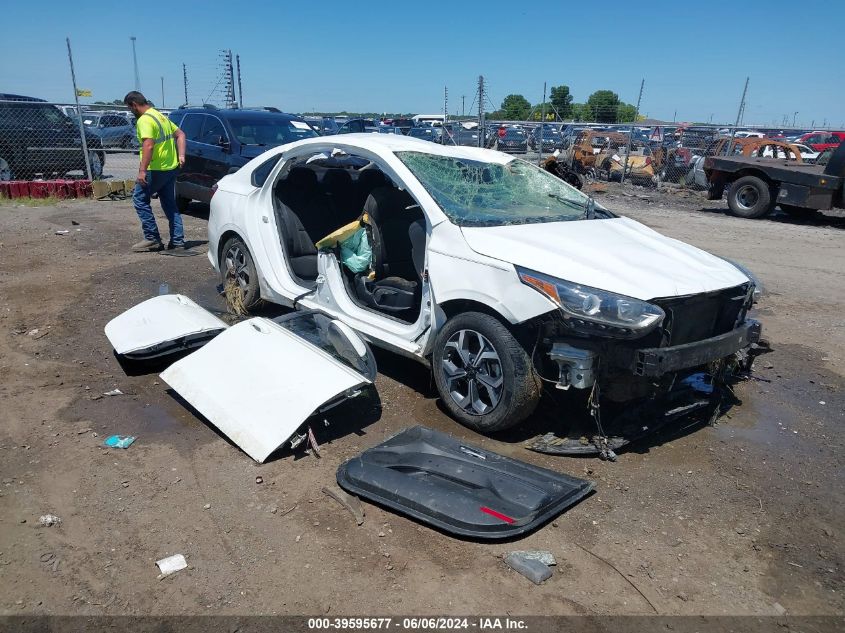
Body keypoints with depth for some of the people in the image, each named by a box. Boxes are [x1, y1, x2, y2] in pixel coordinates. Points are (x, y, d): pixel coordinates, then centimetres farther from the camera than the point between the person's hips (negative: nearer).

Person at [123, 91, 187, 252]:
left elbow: (148, 145, -24)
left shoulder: (144, 120, -13)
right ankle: (177, 240, 11)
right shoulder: (161, 116, 17)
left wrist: (142, 170, -26)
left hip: (156, 170, -9)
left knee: (140, 199, 2)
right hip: (171, 168, 9)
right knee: (170, 204, 13)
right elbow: (180, 134, 20)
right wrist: (181, 156, 10)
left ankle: (152, 239, -1)